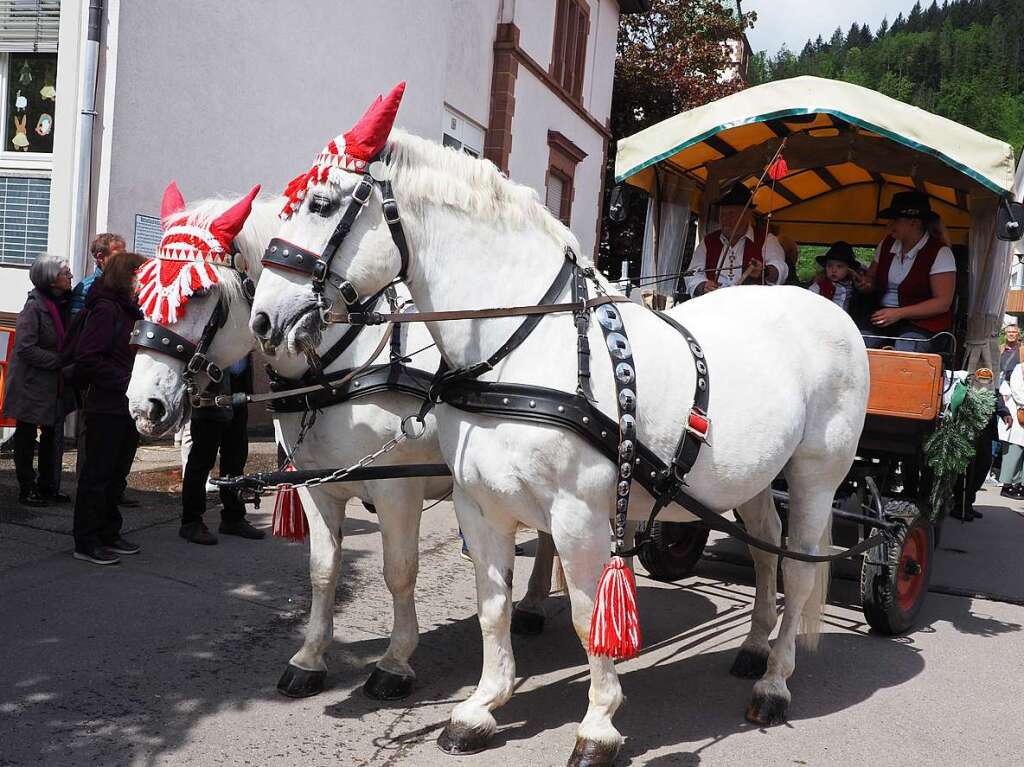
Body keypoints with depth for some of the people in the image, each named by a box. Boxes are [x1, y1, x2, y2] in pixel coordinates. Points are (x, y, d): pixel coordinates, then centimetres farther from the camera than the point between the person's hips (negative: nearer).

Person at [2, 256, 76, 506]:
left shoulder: (64, 303, 4)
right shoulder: (34, 306, -18)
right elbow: (25, 348, -23)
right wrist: (59, 361, -21)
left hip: (55, 384, 8)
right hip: (31, 384, -7)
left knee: (53, 435, 14)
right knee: (26, 437, 6)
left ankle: (48, 487, 25)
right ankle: (27, 489, 14)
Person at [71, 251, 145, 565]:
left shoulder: (131, 312, 16)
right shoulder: (105, 309, -13)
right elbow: (87, 358, -20)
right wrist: (124, 381, -20)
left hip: (128, 408, 9)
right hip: (107, 408, -9)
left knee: (117, 474, 15)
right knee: (98, 474, -1)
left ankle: (108, 533, 25)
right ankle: (86, 542, 7)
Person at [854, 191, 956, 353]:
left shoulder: (940, 253, -6)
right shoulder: (886, 245, 13)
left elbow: (943, 302, -11)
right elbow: (872, 277, 27)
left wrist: (899, 313, -18)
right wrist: (865, 283, 0)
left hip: (924, 324, -5)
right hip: (883, 318, 5)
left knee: (903, 351, -36)